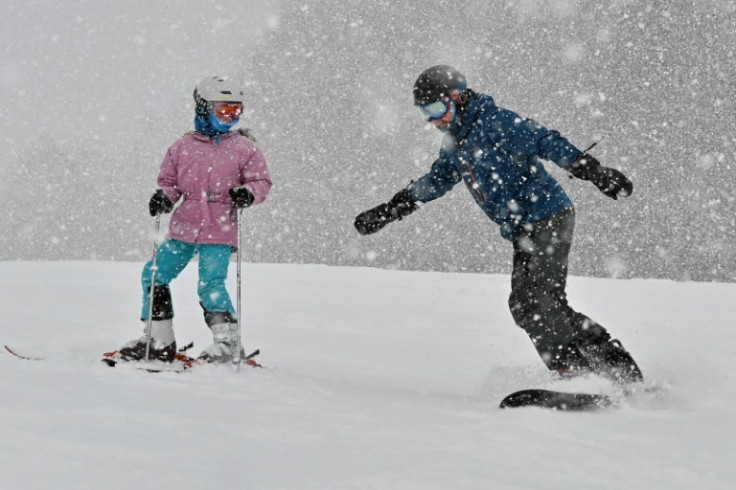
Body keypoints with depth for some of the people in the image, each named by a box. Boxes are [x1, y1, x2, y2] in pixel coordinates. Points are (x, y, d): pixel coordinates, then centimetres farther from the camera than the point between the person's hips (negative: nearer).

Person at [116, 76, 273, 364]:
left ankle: (227, 342, -1)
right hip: (184, 227, 4)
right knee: (154, 275, 3)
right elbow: (169, 181, 16)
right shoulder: (182, 147, 8)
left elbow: (262, 182, 4)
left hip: (219, 232, -4)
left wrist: (248, 193, -17)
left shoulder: (244, 149, 3)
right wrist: (163, 197, -5)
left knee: (210, 284, -17)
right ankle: (160, 341, 14)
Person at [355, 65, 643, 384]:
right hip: (523, 232, 9)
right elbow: (435, 181, 29)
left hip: (549, 219, -9)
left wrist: (594, 172, -29)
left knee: (536, 299, -19)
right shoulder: (454, 144, 15)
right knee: (524, 306, 0)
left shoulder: (495, 122, -12)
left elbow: (547, 142, -20)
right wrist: (387, 211, 26)